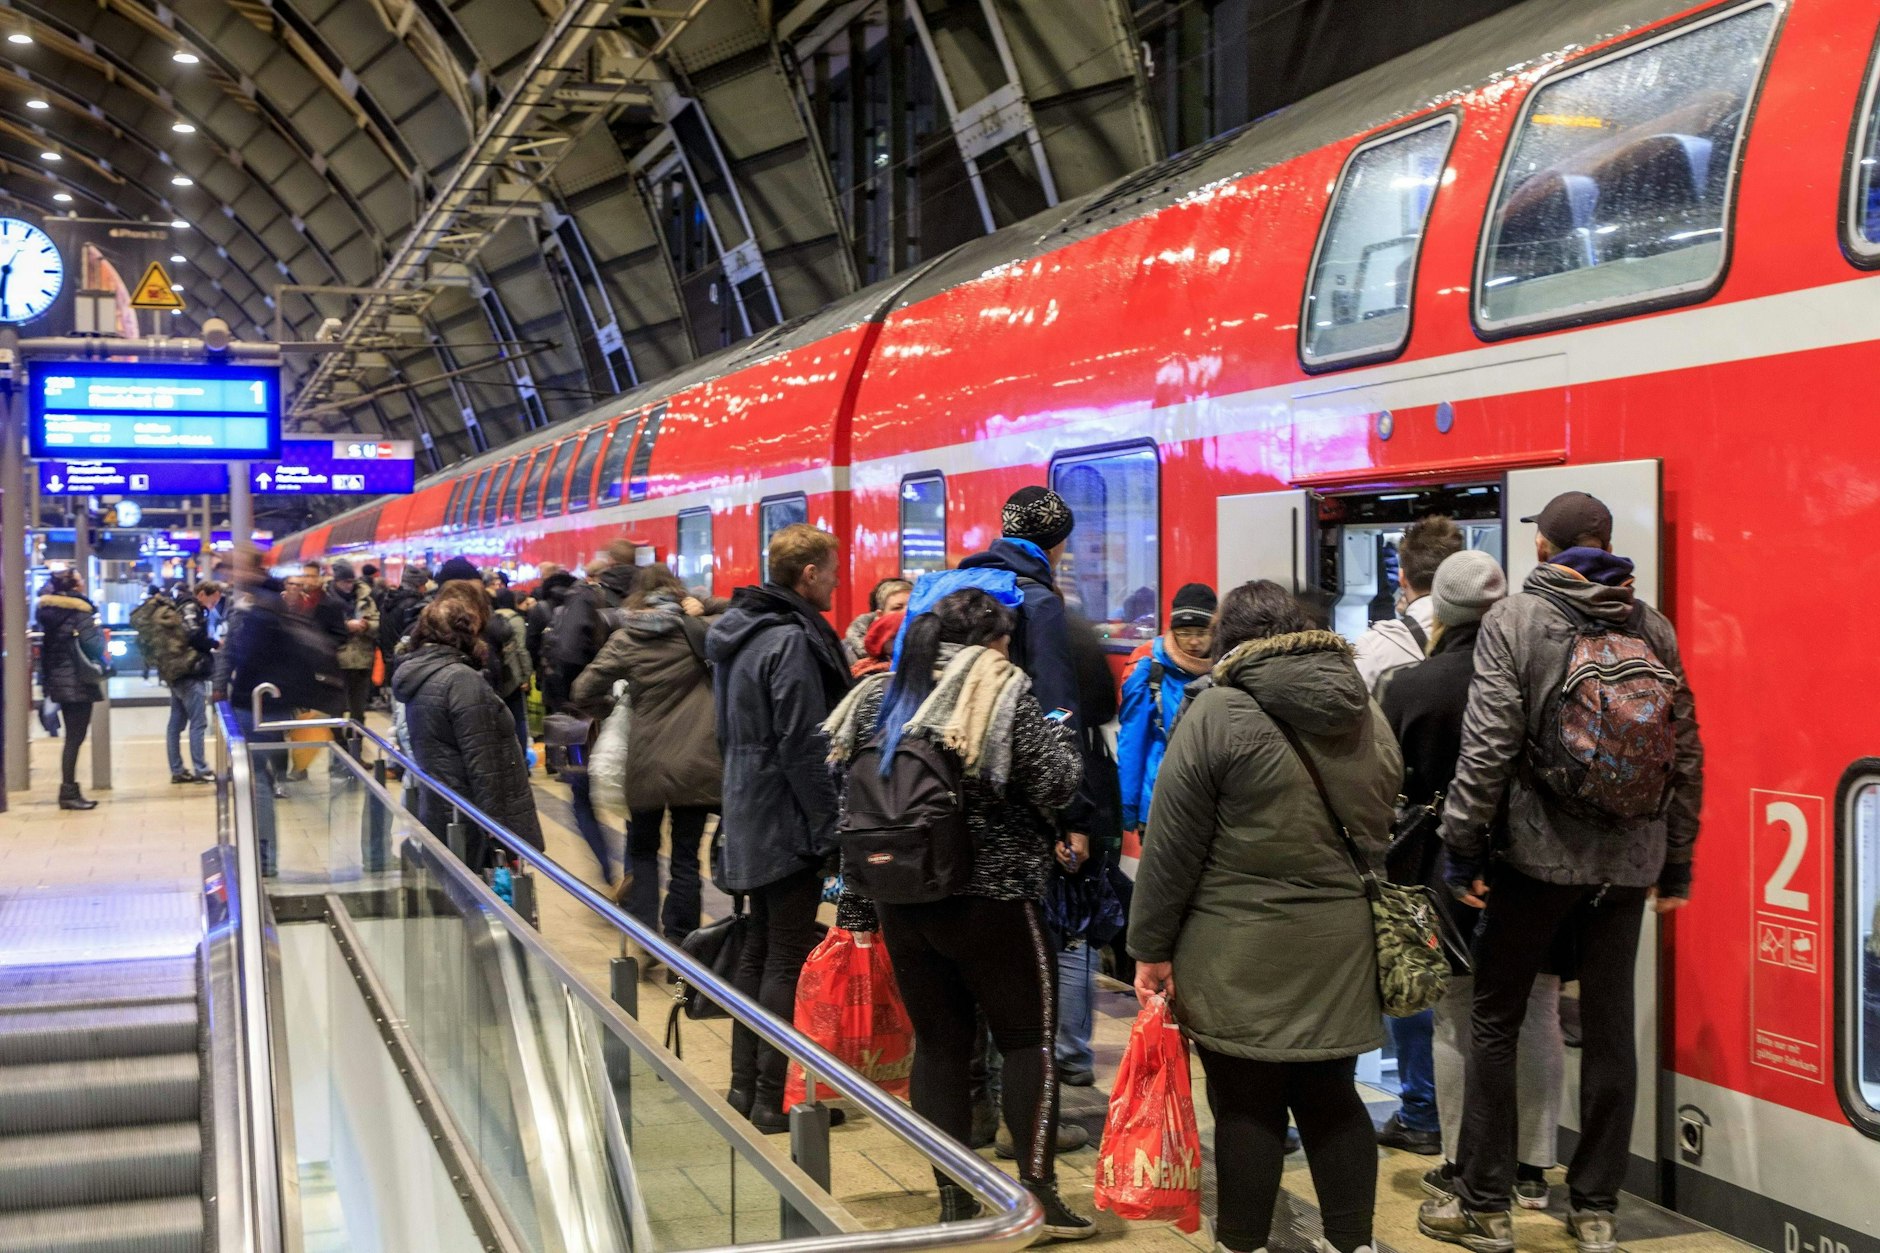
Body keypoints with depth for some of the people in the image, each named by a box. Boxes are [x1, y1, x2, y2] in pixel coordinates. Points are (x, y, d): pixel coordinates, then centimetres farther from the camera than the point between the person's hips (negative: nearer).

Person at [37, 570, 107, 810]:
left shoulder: (48, 610, 9)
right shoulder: (80, 611, -13)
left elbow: (46, 646, 15)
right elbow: (92, 645, -17)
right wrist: (101, 634, 0)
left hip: (58, 680, 7)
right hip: (78, 681, -7)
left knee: (72, 736, 13)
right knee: (75, 737, -4)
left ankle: (69, 790, 14)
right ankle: (68, 793, -6)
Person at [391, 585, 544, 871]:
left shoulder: (419, 673, 9)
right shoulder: (462, 680, -19)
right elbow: (485, 771, -21)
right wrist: (505, 840, -18)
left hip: (438, 819, 9)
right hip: (470, 834, -9)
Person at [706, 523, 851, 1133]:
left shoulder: (742, 631, 11)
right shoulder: (793, 641, -19)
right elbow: (804, 748, -21)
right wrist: (827, 826, -16)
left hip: (749, 815, 10)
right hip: (788, 824, -10)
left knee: (759, 950, 17)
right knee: (787, 960, -2)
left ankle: (745, 1084, 24)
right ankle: (773, 1099, 3)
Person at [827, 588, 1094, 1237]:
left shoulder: (879, 698, 9)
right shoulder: (1004, 694, -8)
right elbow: (1055, 783, -12)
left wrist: (858, 908, 13)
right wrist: (1058, 734, 9)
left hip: (902, 902, 5)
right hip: (993, 900, -5)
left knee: (938, 1043, 11)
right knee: (1030, 1038, 5)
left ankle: (952, 1197, 15)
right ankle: (1036, 1191, 0)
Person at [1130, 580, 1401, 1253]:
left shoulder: (1218, 711, -9)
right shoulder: (1363, 710, 8)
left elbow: (1172, 846, -9)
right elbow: (1382, 827, 15)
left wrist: (1152, 947, -3)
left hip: (1243, 952, -5)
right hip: (1340, 945, 5)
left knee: (1248, 1105, 3)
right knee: (1333, 1099, 13)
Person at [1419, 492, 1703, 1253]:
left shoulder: (1514, 619, -6)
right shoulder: (1652, 627, 6)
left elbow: (1488, 745, -14)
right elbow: (1686, 754, 8)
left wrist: (1462, 846, -7)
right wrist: (1676, 863, 15)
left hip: (1538, 853, -4)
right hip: (1630, 860, 4)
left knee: (1495, 1021, 7)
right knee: (1609, 1026, 11)